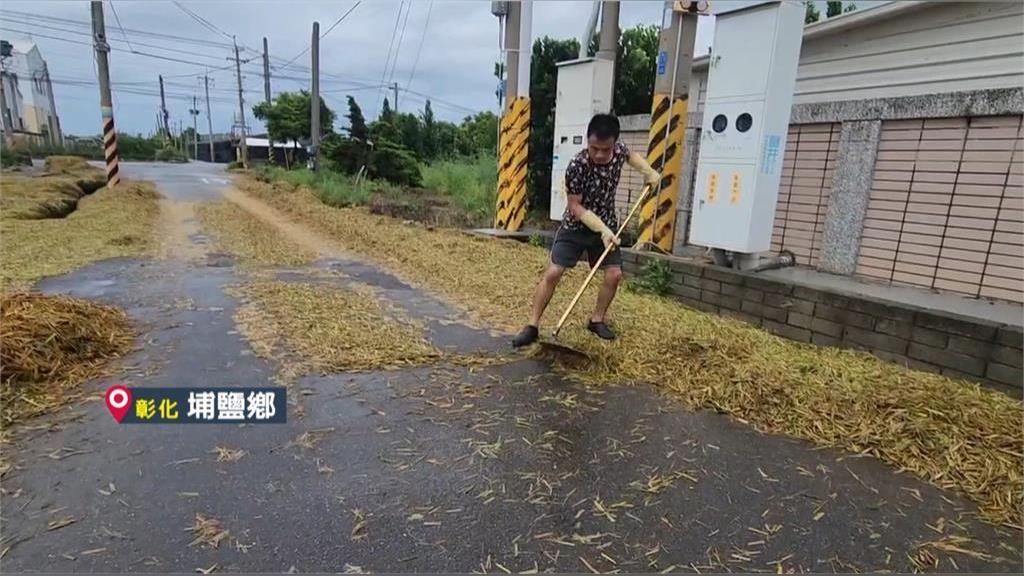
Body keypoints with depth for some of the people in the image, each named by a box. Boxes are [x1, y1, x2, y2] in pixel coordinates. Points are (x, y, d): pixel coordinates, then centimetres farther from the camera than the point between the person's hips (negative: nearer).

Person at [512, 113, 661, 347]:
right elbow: (575, 207, -22)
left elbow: (630, 155, 15)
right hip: (576, 227, -4)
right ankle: (532, 326, -2)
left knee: (614, 274, -1)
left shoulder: (619, 150, -13)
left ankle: (597, 320, 19)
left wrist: (649, 172, 3)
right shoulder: (576, 166, -29)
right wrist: (602, 230, -28)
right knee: (553, 272, -11)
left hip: (606, 226, 5)